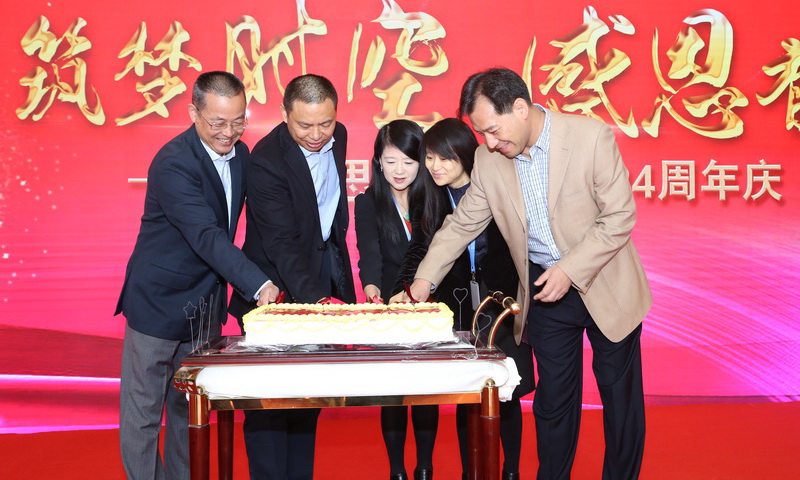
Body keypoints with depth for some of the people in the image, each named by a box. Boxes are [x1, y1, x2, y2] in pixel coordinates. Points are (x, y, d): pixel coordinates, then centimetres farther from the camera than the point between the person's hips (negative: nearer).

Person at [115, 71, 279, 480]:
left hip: (206, 306, 7)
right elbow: (206, 236, -33)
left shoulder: (240, 154, 1)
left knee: (191, 411, 17)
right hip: (159, 303, -7)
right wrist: (259, 285, -43)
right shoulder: (173, 163, -22)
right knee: (142, 413, 4)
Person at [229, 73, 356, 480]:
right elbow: (283, 245, -28)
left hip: (324, 279, 6)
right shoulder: (267, 161, -22)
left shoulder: (337, 136, 0)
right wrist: (315, 298, -40)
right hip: (279, 290, -6)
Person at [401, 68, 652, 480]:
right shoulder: (488, 160, -6)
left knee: (620, 395, 10)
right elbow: (462, 224, 2)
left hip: (605, 287, -2)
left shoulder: (592, 137, -18)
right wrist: (424, 280, -7)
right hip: (544, 292, 3)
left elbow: (619, 217, -15)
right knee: (552, 398, 10)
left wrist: (570, 270, -21)